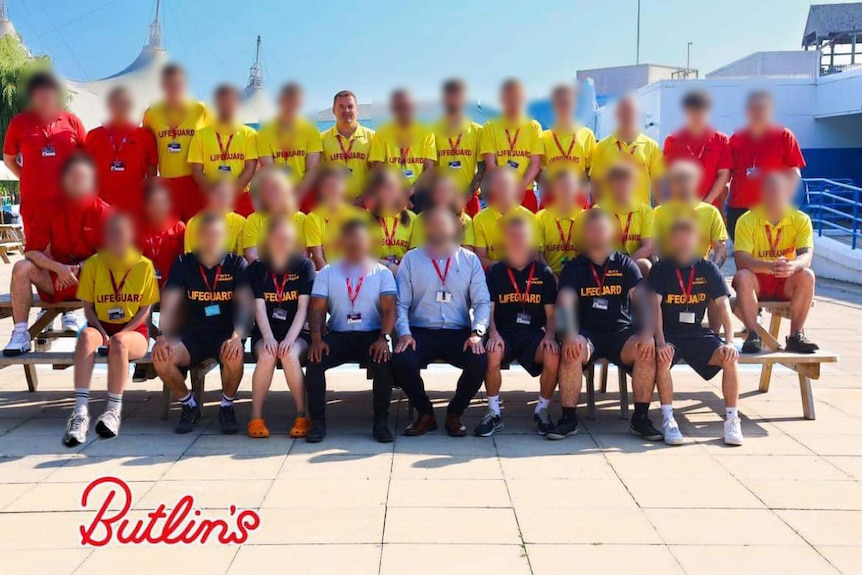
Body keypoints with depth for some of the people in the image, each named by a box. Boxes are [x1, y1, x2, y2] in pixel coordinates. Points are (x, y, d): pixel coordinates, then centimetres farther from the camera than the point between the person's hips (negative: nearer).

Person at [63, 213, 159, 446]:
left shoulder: (144, 265, 0)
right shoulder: (93, 263, 3)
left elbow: (145, 310, 0)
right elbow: (88, 307, 3)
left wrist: (119, 334, -14)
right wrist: (102, 332, -15)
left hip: (134, 332, -1)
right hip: (101, 328, 1)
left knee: (119, 342, -37)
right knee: (87, 336, -34)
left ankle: (114, 410, -26)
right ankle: (80, 412, -42)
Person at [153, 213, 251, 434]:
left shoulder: (236, 264, 2)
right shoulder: (183, 264, 6)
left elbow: (244, 304, -9)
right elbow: (169, 304, -2)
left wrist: (237, 336, -27)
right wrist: (163, 337, -20)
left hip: (225, 334, -2)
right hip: (193, 334, 2)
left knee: (234, 356, -36)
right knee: (161, 357, -27)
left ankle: (227, 406, -5)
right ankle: (189, 405, 1)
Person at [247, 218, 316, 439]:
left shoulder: (304, 266, 2)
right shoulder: (257, 268, 6)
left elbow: (303, 307, -7)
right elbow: (259, 307, -4)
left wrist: (290, 338, -21)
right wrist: (268, 338, -21)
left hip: (297, 333, -1)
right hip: (266, 333, 1)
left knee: (289, 355, -33)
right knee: (267, 355, -32)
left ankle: (302, 417, -22)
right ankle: (256, 418, -21)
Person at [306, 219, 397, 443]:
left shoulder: (382, 273, 7)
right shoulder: (327, 273, 10)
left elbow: (389, 309, -4)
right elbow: (317, 309, 2)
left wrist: (384, 338, -22)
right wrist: (317, 339, -17)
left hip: (372, 334, -1)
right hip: (338, 335, 1)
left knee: (384, 362, -32)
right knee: (315, 360, -28)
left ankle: (380, 422, -15)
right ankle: (317, 421, -13)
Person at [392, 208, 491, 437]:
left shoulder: (469, 259, 10)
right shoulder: (411, 259, 9)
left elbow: (482, 302, 3)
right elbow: (401, 303, 3)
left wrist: (477, 333, -13)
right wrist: (404, 333, -14)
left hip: (459, 333, 0)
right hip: (421, 332, 0)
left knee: (480, 361, -29)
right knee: (401, 360, -30)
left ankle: (454, 414, 0)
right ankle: (425, 414, -1)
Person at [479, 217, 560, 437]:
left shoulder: (544, 272, 10)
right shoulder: (495, 272, 8)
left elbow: (551, 313, 8)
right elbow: (488, 309, 1)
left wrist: (550, 336, -12)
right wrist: (493, 333, -19)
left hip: (533, 332, 1)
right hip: (503, 331, -1)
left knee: (554, 356, -31)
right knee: (492, 355, -35)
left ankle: (542, 410, -7)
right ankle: (494, 413, -14)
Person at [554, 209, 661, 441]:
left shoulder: (625, 265, 10)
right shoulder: (574, 267, 7)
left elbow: (644, 299, -2)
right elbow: (565, 303, -8)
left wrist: (647, 333, -21)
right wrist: (569, 335, -28)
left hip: (621, 330, 1)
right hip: (586, 332, -1)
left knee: (647, 350, -28)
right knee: (571, 352, -34)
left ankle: (641, 418, -15)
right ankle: (568, 418, -21)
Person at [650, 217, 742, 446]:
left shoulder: (708, 269, 5)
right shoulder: (661, 269, -1)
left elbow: (723, 305, -3)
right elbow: (655, 305, -12)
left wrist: (729, 341, -18)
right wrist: (660, 341, -27)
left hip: (697, 333, 2)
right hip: (669, 333, -2)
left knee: (730, 357, -24)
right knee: (663, 357, -35)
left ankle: (732, 420, -13)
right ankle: (667, 420, -25)